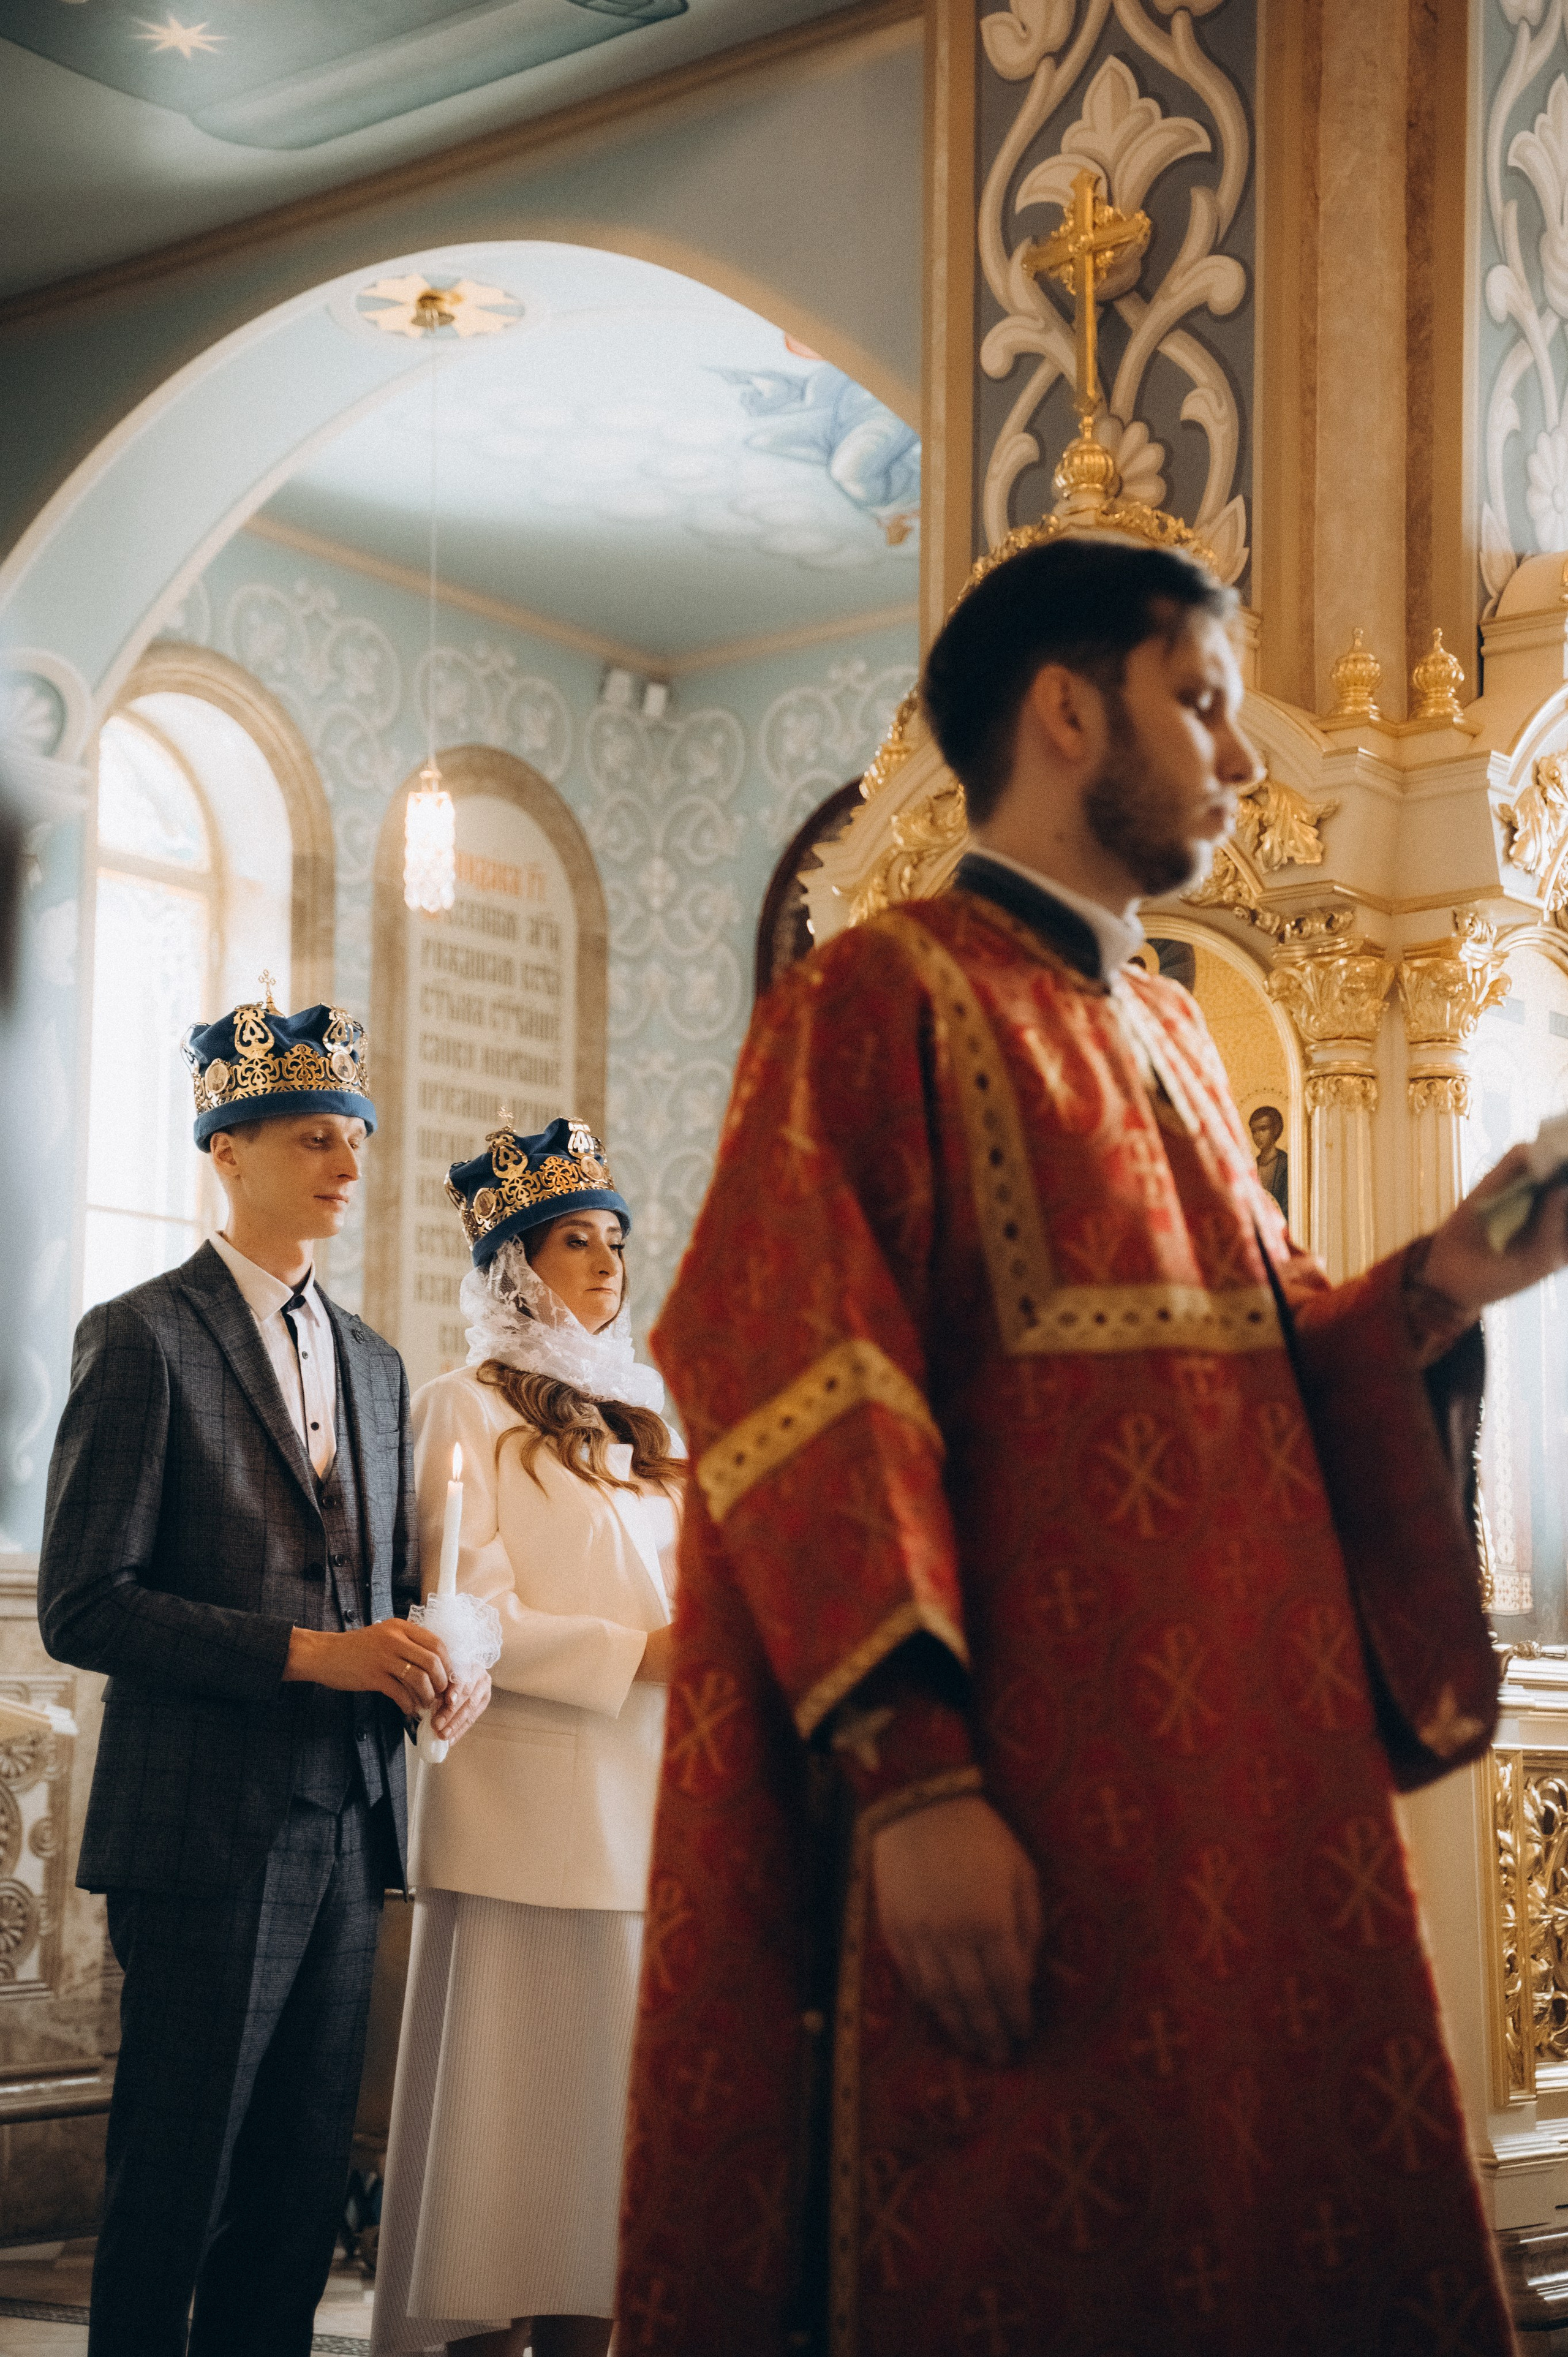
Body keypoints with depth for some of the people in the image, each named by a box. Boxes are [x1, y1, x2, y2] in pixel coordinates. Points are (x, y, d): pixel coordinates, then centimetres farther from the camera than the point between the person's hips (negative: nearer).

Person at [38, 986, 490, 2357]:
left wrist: (445, 1662, -1)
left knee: (300, 2192, 11)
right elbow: (82, 1606, -13)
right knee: (173, 2189, 1)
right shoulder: (144, 1338, -6)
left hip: (346, 1825, 7)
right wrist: (306, 1651, -19)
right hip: (207, 1826, -6)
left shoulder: (373, 1362, 16)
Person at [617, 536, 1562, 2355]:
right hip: (1016, 1837, -7)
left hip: (1234, 1822, 8)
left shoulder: (1172, 1041, 19)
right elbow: (794, 1382, -15)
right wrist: (909, 1774, -25)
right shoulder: (878, 1000, -5)